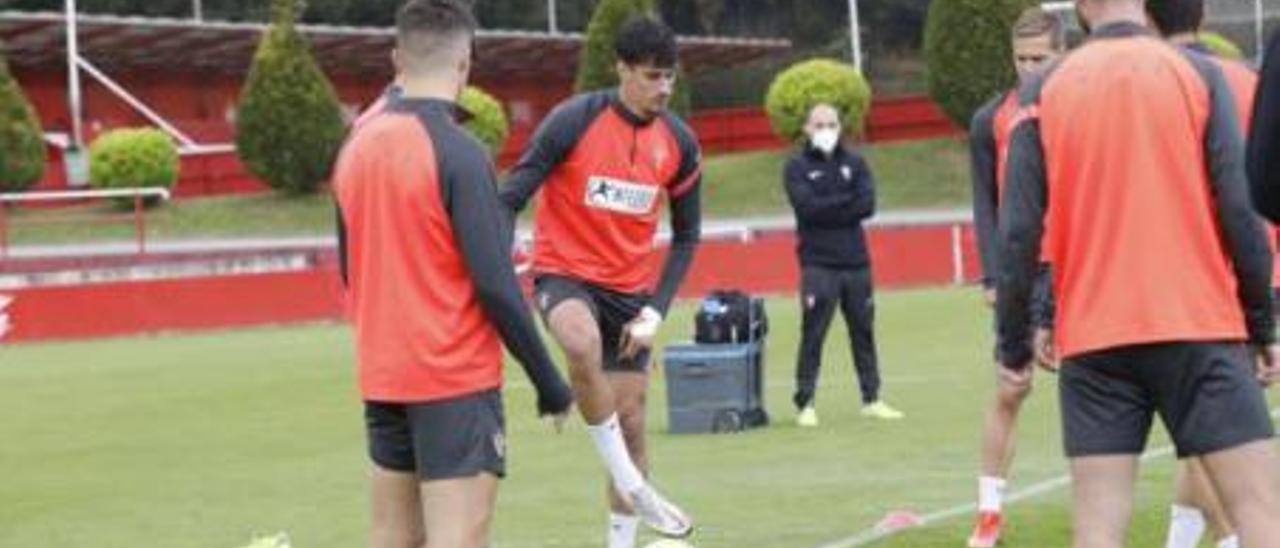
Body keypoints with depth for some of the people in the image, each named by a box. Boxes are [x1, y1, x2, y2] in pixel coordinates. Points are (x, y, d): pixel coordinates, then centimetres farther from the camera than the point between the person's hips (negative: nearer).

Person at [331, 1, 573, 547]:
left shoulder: (356, 145, 6)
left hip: (380, 379, 7)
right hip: (456, 379, -7)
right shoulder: (458, 153, -16)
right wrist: (549, 383, -9)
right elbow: (496, 286, -17)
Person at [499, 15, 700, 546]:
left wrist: (655, 310, -4)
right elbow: (512, 196, -12)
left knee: (630, 422, 6)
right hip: (565, 273, -5)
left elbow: (686, 236, 7)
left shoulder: (679, 143, -2)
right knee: (583, 344, -37)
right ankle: (630, 483, -25)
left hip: (630, 289, 5)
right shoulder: (572, 121, -15)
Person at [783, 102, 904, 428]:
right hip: (818, 263, -4)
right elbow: (807, 206, -14)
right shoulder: (797, 167, 3)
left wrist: (828, 209, -10)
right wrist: (846, 201, -8)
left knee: (863, 330, 8)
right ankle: (805, 404, -2)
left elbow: (867, 205, -3)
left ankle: (871, 399, 16)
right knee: (813, 334, -6)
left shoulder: (854, 163, 12)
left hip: (856, 261, 4)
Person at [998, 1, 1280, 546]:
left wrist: (1014, 342, 7)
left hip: (1091, 340, 1)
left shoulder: (1042, 91, 3)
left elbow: (1019, 230, -1)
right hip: (1198, 327, -1)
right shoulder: (1198, 74, 1)